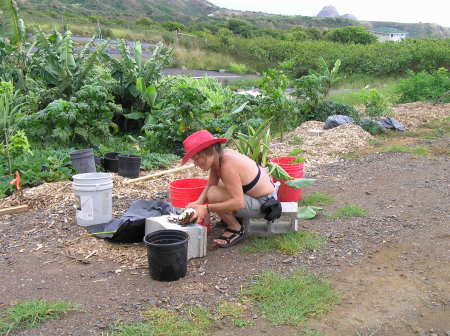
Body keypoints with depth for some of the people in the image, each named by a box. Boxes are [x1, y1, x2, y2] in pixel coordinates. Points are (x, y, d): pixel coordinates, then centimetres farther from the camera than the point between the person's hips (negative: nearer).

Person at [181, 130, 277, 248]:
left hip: (263, 204, -9)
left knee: (214, 195, -23)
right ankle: (234, 218, 21)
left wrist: (207, 208, -29)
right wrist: (198, 202, -14)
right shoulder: (217, 157, -4)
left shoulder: (228, 165, -30)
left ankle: (236, 229, -3)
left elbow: (238, 202, -32)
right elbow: (210, 185, 3)